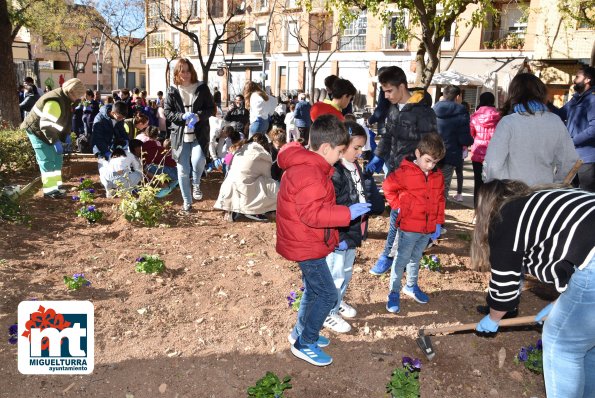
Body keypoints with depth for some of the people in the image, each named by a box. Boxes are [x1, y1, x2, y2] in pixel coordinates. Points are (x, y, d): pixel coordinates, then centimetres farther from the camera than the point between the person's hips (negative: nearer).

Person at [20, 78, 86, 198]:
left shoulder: (65, 99, 2)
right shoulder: (55, 102, -30)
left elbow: (65, 118, 14)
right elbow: (46, 125, -32)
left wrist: (66, 135, 5)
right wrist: (56, 142, -32)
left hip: (49, 131, 10)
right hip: (38, 131, -10)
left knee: (57, 159, 12)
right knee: (47, 161, -11)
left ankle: (56, 185, 21)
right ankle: (50, 190, -8)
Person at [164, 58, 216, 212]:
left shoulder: (202, 88, 2)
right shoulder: (172, 91, 4)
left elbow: (211, 108, 2)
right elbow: (167, 112, 3)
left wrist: (198, 116, -17)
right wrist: (183, 116, -15)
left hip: (199, 134, -1)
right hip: (180, 135, 1)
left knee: (198, 161, -25)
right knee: (183, 171, 3)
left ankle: (196, 184, 10)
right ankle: (187, 202, 19)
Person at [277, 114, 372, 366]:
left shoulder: (306, 165, 9)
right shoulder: (309, 173, -26)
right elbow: (312, 214, -31)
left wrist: (334, 237, 19)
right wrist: (347, 213, -27)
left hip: (307, 242, 11)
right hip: (306, 246, -11)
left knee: (314, 289, 23)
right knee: (327, 295, -1)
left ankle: (300, 333, 39)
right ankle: (305, 344, 14)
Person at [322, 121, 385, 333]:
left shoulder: (356, 169, 6)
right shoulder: (333, 173, -24)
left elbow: (367, 195, 17)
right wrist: (337, 237, -25)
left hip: (353, 233, 9)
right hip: (338, 236, -9)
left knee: (346, 272, 25)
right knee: (335, 275, 7)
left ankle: (338, 301, 46)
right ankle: (329, 314, 25)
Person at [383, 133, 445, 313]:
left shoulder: (438, 176, 5)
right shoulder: (405, 172, -15)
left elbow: (440, 200, 11)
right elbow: (388, 186, -7)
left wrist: (438, 222, 9)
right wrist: (397, 205, -8)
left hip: (428, 228, 6)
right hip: (409, 226, -6)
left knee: (416, 258, 21)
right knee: (401, 260, 2)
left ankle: (411, 286, 38)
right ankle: (394, 292, 12)